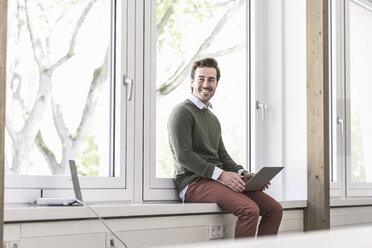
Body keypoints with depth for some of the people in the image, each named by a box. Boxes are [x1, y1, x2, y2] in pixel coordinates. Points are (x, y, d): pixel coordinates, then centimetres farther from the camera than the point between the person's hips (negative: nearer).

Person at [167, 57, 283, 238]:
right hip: (193, 182, -9)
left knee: (275, 209, -5)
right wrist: (220, 174, -20)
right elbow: (183, 156, -14)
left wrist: (242, 174, 5)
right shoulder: (183, 112, -5)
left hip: (219, 180, 9)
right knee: (249, 210, -30)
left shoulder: (212, 118, 24)